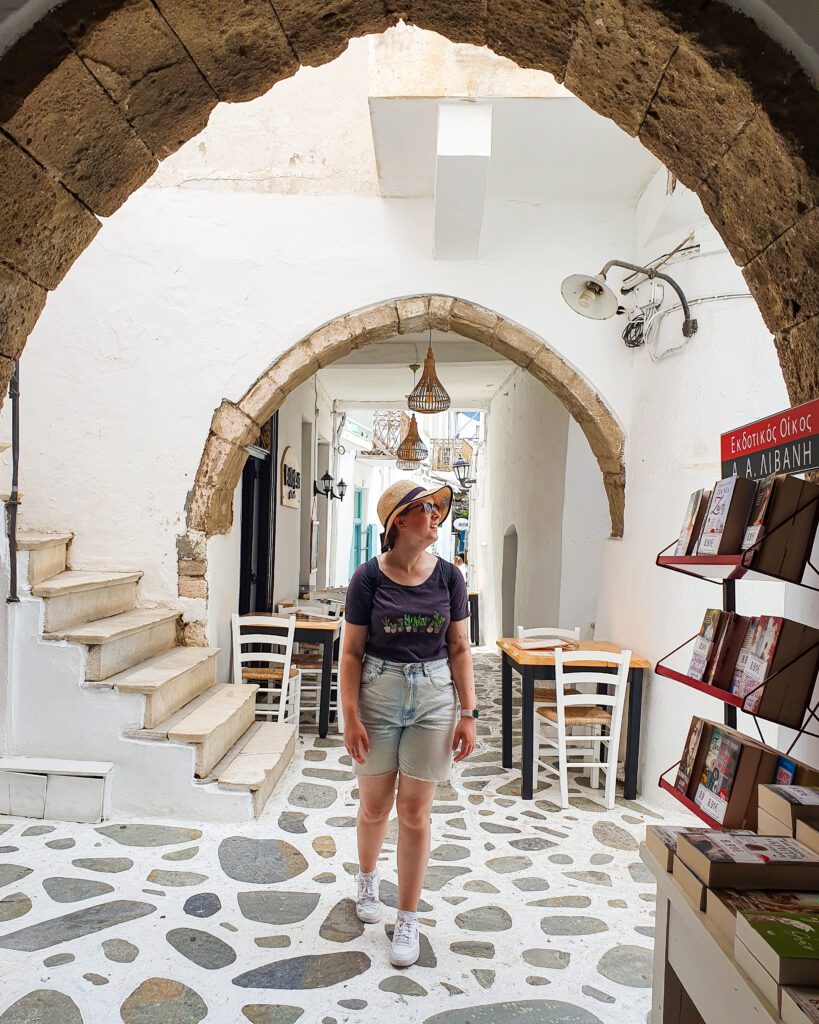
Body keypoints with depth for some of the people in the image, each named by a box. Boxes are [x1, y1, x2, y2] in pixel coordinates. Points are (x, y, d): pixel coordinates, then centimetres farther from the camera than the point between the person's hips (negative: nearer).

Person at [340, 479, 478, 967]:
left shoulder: (449, 576, -3)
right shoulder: (369, 577, -9)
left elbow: (459, 648, 1)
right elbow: (352, 652, -5)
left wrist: (468, 713, -2)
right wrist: (351, 716, -10)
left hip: (433, 698, 1)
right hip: (378, 694, -1)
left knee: (415, 814, 8)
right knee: (375, 806, 16)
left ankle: (409, 920, 27)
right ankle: (368, 877, 47)